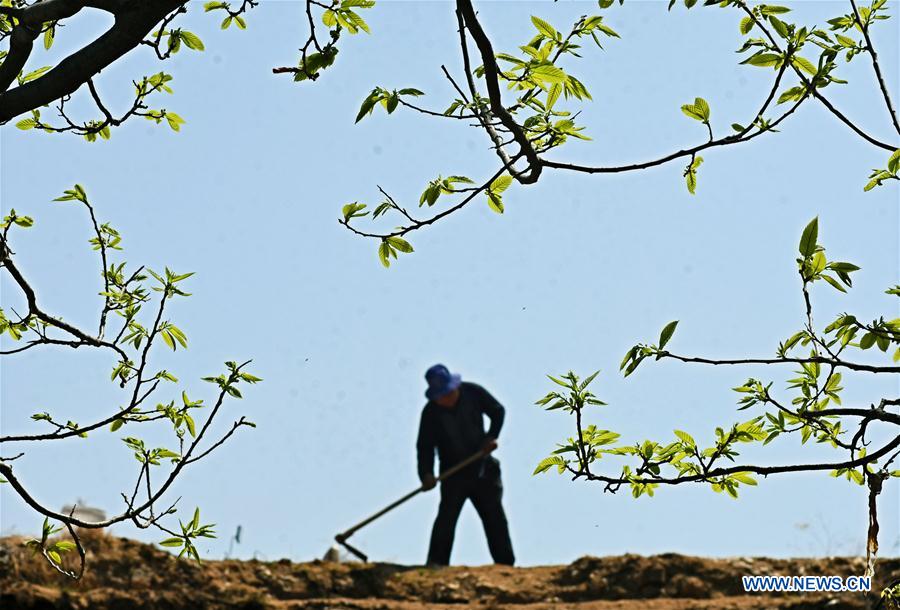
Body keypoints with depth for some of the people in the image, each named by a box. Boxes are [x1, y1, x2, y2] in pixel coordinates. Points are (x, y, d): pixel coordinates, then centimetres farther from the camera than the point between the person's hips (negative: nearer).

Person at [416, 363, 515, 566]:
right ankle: (436, 564, -11)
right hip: (453, 474, -2)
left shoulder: (473, 392, -9)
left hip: (483, 469, 3)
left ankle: (506, 564, 18)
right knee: (446, 517, -15)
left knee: (495, 518, 8)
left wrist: (492, 437, -11)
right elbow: (425, 447, -15)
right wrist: (426, 474, -30)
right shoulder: (431, 412, -14)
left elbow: (498, 411, 4)